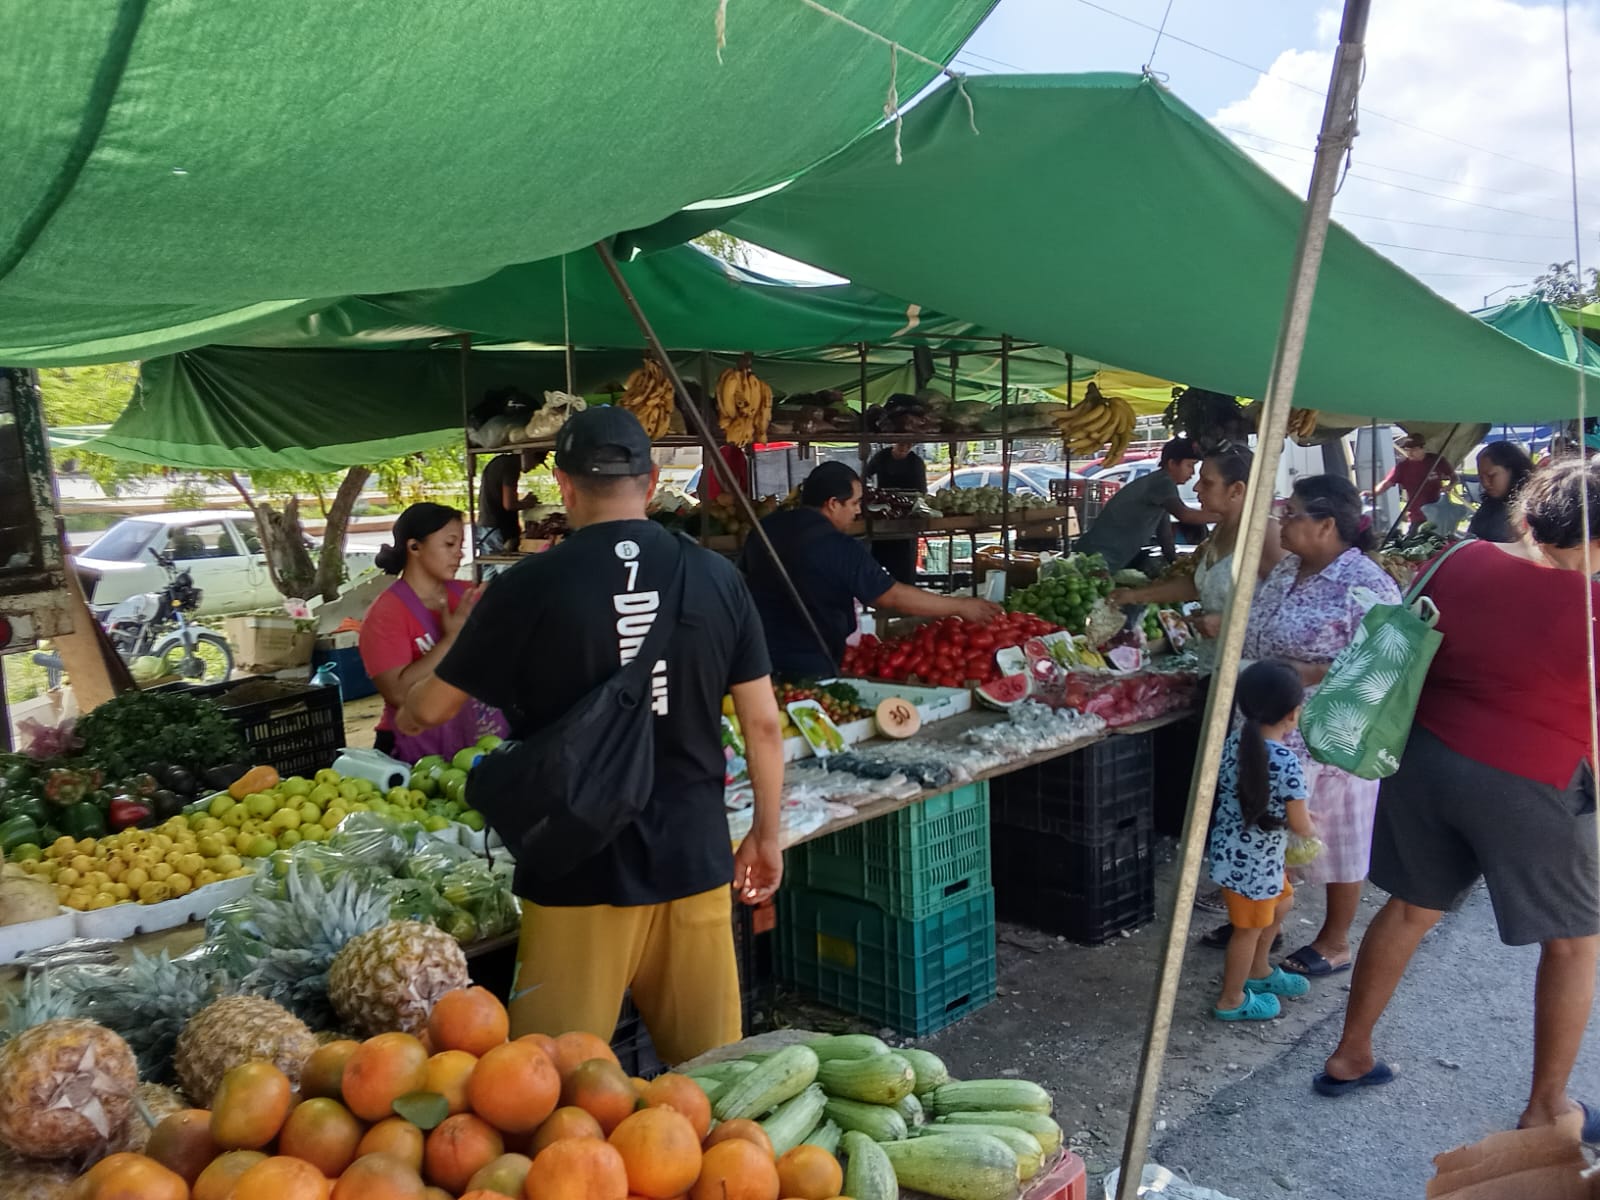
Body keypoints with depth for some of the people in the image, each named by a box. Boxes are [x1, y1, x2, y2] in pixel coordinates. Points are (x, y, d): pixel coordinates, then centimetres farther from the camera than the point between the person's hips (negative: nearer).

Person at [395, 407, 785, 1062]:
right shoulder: (716, 577, -3)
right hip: (694, 861, 3)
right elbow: (762, 722, 1)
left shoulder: (529, 588, -10)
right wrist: (767, 835, 14)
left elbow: (425, 711, 2)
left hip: (578, 872, -3)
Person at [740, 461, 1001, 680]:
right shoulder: (839, 549, -18)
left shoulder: (764, 529, 3)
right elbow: (894, 597, -16)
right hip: (810, 669, -6)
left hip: (758, 660, 6)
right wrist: (960, 606, -7)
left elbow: (744, 578, 18)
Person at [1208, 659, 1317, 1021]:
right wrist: (1312, 828, 9)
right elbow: (1299, 824, -16)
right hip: (1254, 860, -8)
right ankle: (1232, 1000, 31)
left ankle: (1258, 971, 48)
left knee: (1281, 903, 30)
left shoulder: (1232, 743, -4)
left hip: (1231, 849, 8)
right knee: (1250, 928, 12)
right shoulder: (1287, 763, -25)